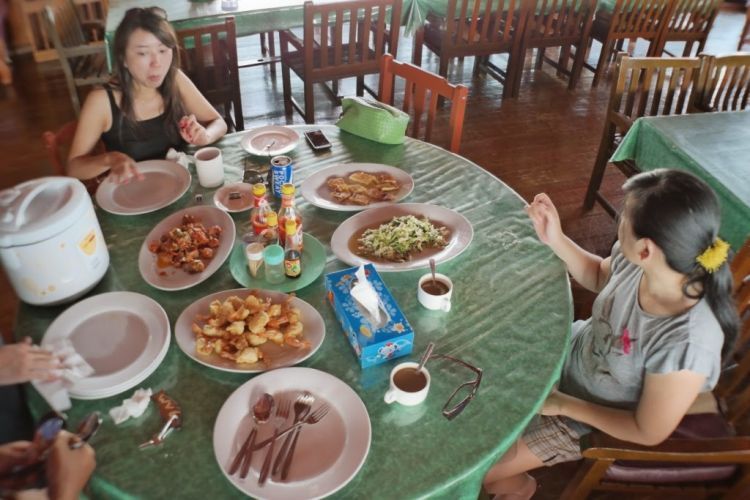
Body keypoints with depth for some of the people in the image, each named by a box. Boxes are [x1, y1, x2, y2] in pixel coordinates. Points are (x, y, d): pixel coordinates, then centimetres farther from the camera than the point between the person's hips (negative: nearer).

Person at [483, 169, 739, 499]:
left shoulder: (686, 343, -40)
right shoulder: (637, 259, -24)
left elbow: (648, 432, -23)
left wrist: (564, 405, -16)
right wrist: (554, 240, -13)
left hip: (593, 418, -5)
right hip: (573, 349, 6)